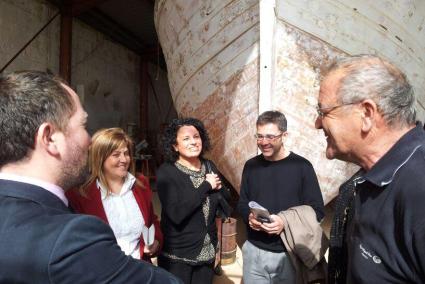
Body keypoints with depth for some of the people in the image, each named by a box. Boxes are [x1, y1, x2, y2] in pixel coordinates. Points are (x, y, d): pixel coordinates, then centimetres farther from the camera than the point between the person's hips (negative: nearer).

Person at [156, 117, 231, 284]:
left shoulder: (209, 166, -1)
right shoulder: (166, 172, -15)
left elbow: (228, 208, 4)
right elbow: (176, 214, -28)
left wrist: (218, 188, -15)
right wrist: (206, 186, -22)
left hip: (207, 251, 5)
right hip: (177, 255, -4)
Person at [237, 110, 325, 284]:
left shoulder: (302, 166, -9)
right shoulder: (251, 165, 2)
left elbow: (317, 210, -7)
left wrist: (286, 222, -22)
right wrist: (249, 216, -11)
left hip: (289, 253, -2)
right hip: (254, 250, 3)